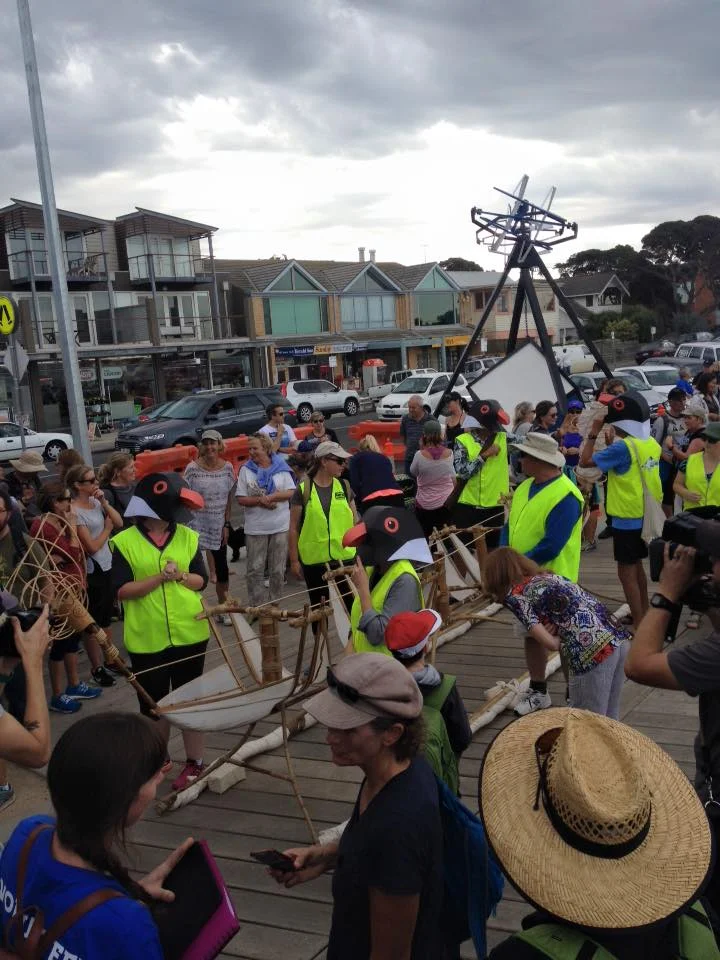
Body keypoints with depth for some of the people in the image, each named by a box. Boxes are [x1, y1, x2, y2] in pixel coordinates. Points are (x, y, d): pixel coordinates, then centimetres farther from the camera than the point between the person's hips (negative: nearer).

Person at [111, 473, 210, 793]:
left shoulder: (188, 537, 1)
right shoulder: (125, 542, -7)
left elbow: (201, 580, 4)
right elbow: (122, 591, -10)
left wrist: (181, 576, -15)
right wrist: (160, 578, -21)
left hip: (189, 632, 2)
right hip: (147, 638, -1)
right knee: (153, 703, 10)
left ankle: (194, 762, 24)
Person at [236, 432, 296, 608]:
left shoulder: (281, 466, 2)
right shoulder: (246, 469, 1)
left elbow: (290, 492, -3)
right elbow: (241, 499, -2)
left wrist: (271, 497, -16)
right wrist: (259, 500, -18)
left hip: (280, 526, 1)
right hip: (255, 528, 0)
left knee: (278, 569, 8)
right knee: (255, 569, 2)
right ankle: (256, 606, 11)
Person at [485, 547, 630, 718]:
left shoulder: (513, 595, 3)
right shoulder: (548, 576, 25)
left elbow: (550, 643, -5)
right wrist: (557, 626, 6)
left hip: (592, 651, -8)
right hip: (618, 638, 8)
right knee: (608, 721, 20)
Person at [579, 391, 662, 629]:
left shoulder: (623, 447, -22)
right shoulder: (651, 444, 2)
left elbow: (585, 461, -19)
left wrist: (594, 432, -11)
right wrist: (613, 442, 11)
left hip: (627, 520, -8)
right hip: (645, 516, 8)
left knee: (626, 571, 0)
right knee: (637, 566, 22)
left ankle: (639, 624, 3)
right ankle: (643, 613, 34)